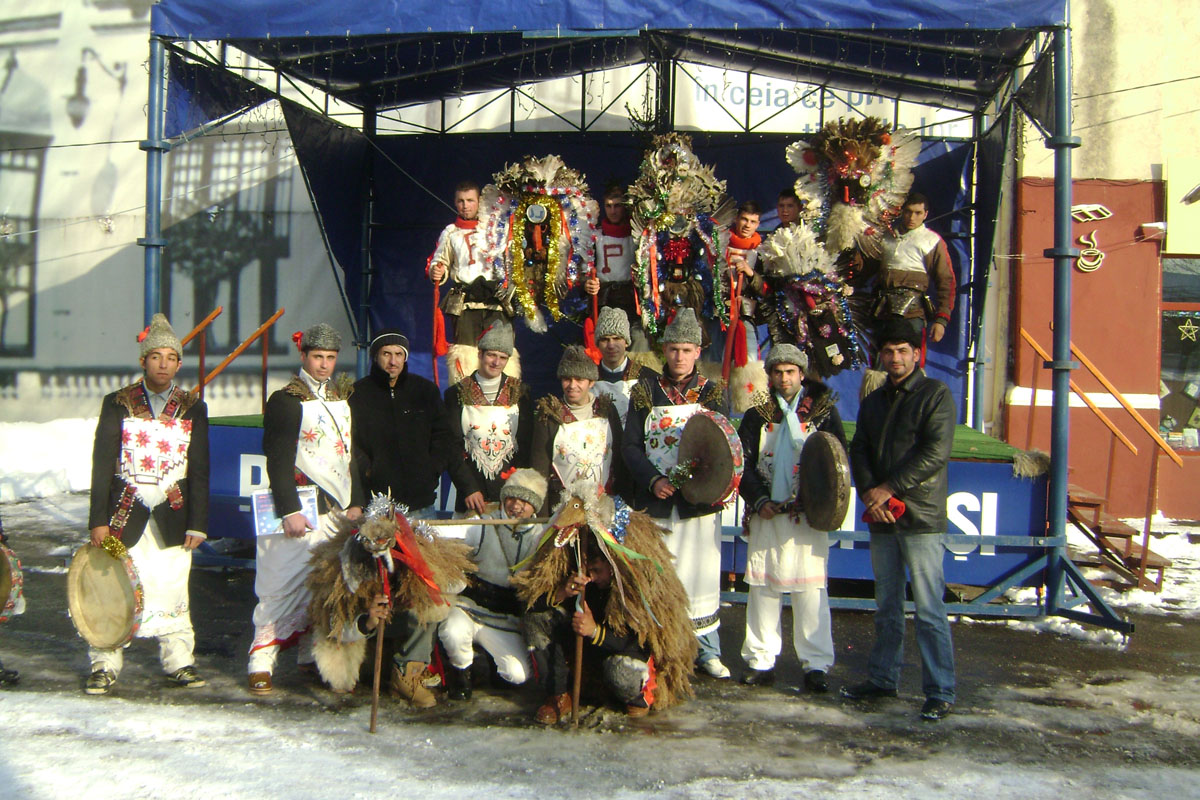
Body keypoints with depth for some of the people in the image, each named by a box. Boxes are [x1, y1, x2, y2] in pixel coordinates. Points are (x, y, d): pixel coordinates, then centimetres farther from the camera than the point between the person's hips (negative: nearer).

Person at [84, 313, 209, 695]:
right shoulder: (117, 403, 4)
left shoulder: (193, 408, 7)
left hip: (172, 517, 1)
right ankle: (105, 665, 15)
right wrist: (99, 520, -5)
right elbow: (102, 463, 1)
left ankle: (179, 662, 16)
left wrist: (197, 524, 1)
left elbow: (199, 470, 6)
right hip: (125, 513, 0)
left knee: (172, 590, 4)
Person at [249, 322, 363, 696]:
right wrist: (290, 511, -16)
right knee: (284, 585, -7)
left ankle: (311, 655, 17)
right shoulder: (285, 401, -4)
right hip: (298, 510, -6)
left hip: (336, 510, 6)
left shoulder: (344, 397, 15)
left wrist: (355, 502, 11)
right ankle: (261, 663, 0)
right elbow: (278, 461, -10)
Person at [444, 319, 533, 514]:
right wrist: (468, 489, -11)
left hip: (512, 491, 1)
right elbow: (452, 447, 0)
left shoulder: (519, 392, 6)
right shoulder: (457, 394, 3)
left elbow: (526, 444, 4)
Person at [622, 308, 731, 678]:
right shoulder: (645, 391, 7)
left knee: (702, 574, 4)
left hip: (699, 499, 0)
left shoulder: (712, 392, 7)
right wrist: (653, 480, -13)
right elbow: (630, 445, 2)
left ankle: (706, 650, 17)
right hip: (654, 500, 0)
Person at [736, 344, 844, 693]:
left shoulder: (823, 411, 6)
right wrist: (759, 500, -7)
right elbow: (745, 463, 7)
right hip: (766, 513, 2)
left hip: (808, 516, -2)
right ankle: (761, 660, 13)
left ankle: (816, 663, 7)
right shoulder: (757, 414, 11)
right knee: (763, 587, 5)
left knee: (810, 589, -2)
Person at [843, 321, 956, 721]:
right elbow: (859, 451, 11)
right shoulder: (873, 401, 18)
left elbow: (936, 452, -12)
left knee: (929, 609, -6)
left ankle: (940, 692, 1)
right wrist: (869, 493, -7)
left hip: (921, 519, -6)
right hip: (882, 520, 6)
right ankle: (882, 679, 22)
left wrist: (888, 488, -13)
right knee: (887, 606, 13)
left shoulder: (935, 394, -2)